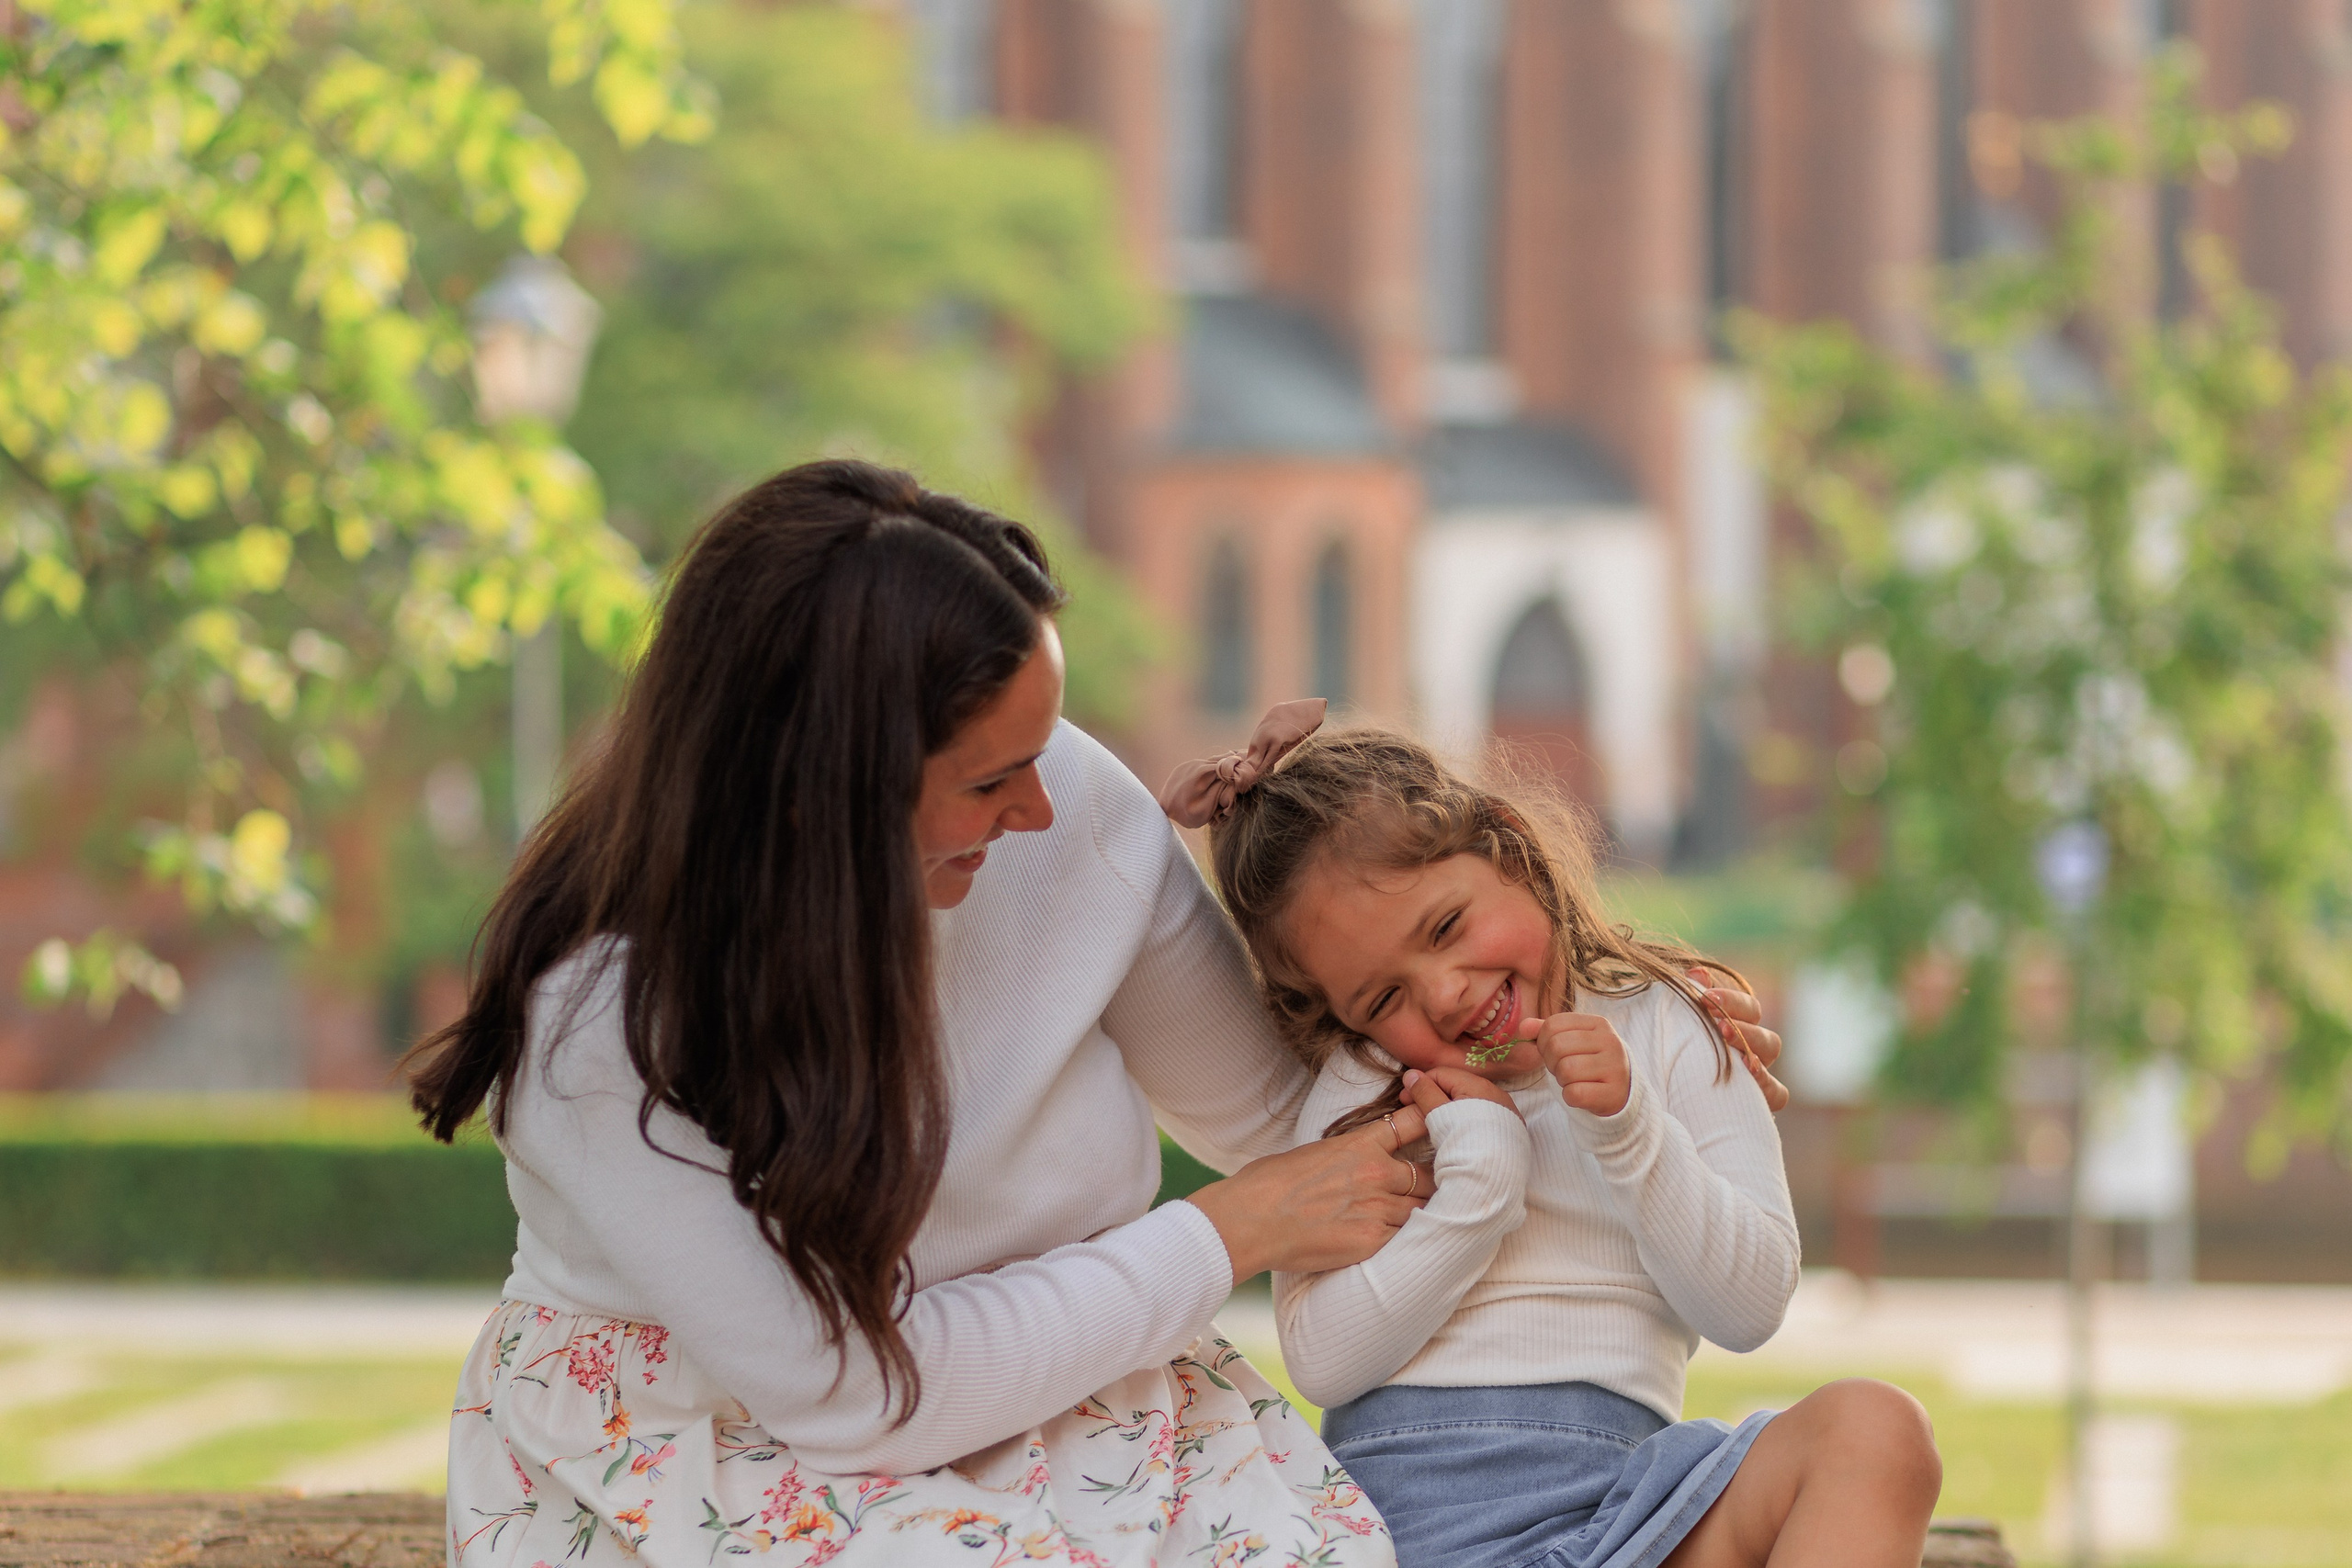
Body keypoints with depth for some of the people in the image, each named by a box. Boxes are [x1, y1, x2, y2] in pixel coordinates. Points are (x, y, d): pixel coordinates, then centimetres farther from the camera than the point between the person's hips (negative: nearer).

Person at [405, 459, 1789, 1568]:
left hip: (1051, 1405, 5)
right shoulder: (601, 1020, -22)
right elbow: (868, 1393, -21)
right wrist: (1232, 1236, -15)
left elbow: (1269, 1108, 11)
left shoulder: (1074, 816, -9)